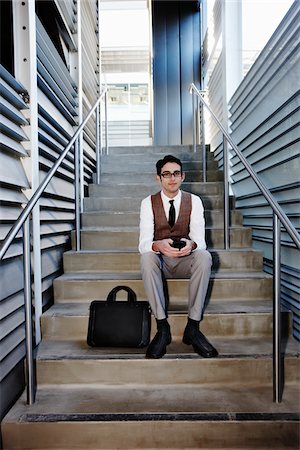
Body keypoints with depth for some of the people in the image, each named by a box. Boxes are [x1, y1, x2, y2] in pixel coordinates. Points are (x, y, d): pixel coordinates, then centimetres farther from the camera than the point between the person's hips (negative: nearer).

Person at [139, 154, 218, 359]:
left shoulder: (194, 201, -1)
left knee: (204, 256, -31)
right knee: (147, 257, -34)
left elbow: (200, 240, -10)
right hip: (159, 260, 0)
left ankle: (193, 327, -24)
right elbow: (144, 243, -14)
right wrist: (158, 246, -38)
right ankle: (162, 327, -26)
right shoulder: (148, 202, -3)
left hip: (185, 260, 1)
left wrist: (191, 244, -36)